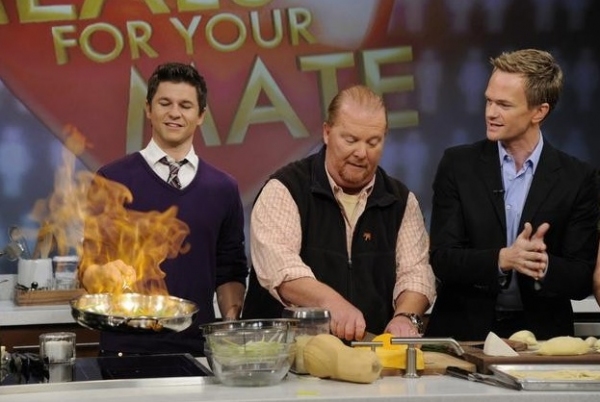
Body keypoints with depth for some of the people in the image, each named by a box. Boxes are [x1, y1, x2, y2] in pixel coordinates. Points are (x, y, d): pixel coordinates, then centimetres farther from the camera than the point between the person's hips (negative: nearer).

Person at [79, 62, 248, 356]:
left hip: (198, 347, 2)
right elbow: (88, 267, -2)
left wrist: (231, 327, -4)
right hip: (127, 346, -2)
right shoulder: (111, 180, 0)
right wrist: (103, 274, -24)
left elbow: (230, 272, 12)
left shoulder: (223, 188, 9)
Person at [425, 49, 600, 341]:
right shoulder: (457, 164, 3)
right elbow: (441, 259, -2)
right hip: (462, 333, 0)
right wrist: (503, 259, -19)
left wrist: (544, 266, -20)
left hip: (540, 338, 0)